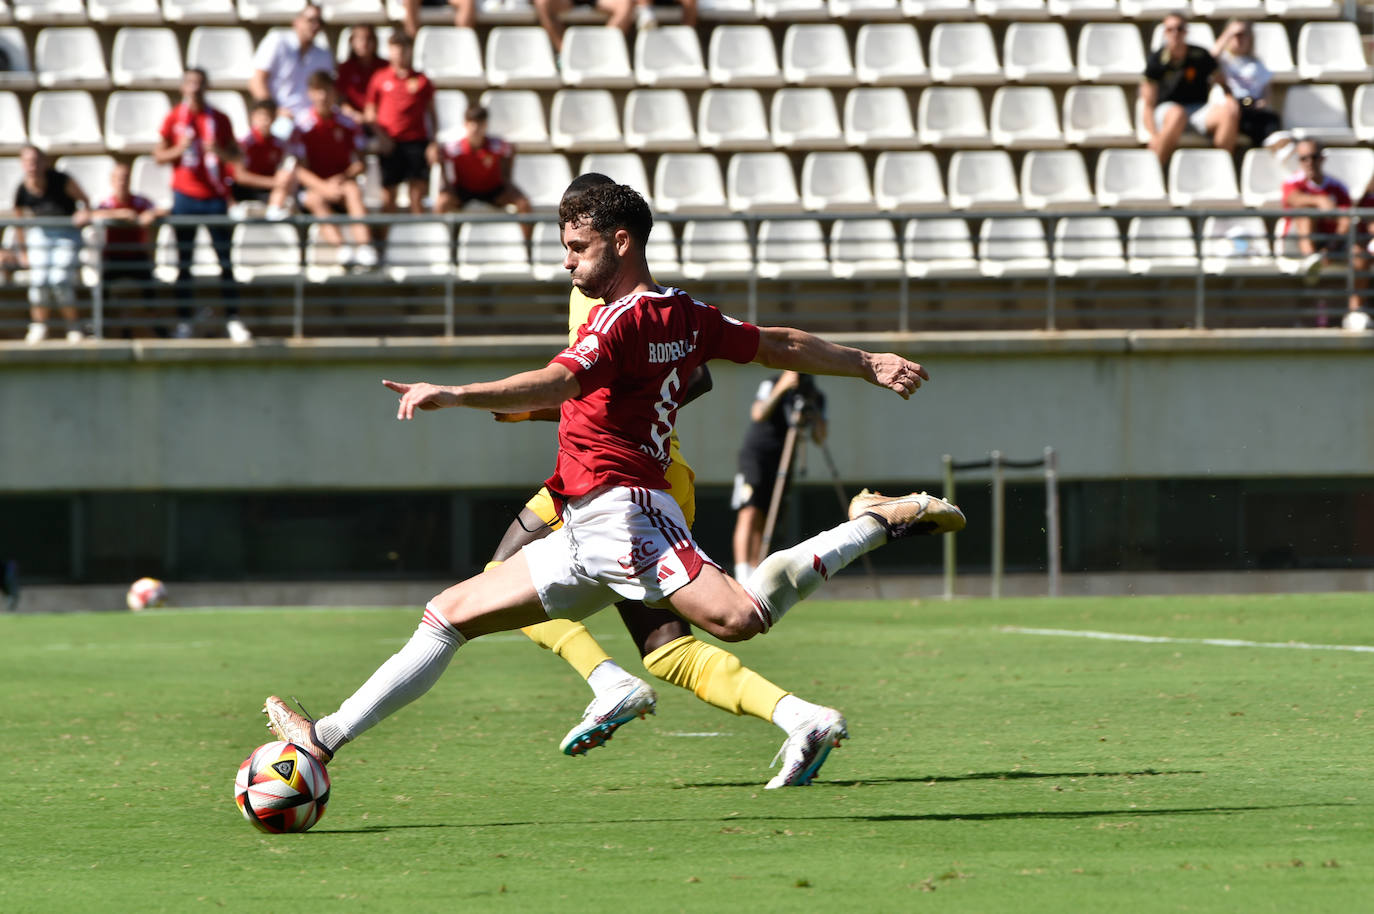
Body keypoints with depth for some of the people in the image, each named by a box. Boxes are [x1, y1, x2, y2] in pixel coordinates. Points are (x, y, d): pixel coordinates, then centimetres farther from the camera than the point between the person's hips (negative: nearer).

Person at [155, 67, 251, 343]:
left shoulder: (220, 119, 6)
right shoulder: (174, 119, 4)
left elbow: (236, 155, 9)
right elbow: (158, 155, 6)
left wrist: (219, 150, -12)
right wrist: (179, 149, -14)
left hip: (215, 196, 0)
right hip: (185, 196, 0)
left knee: (225, 258, -4)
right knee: (183, 261, 0)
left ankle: (233, 320, -5)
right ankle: (184, 320, 4)